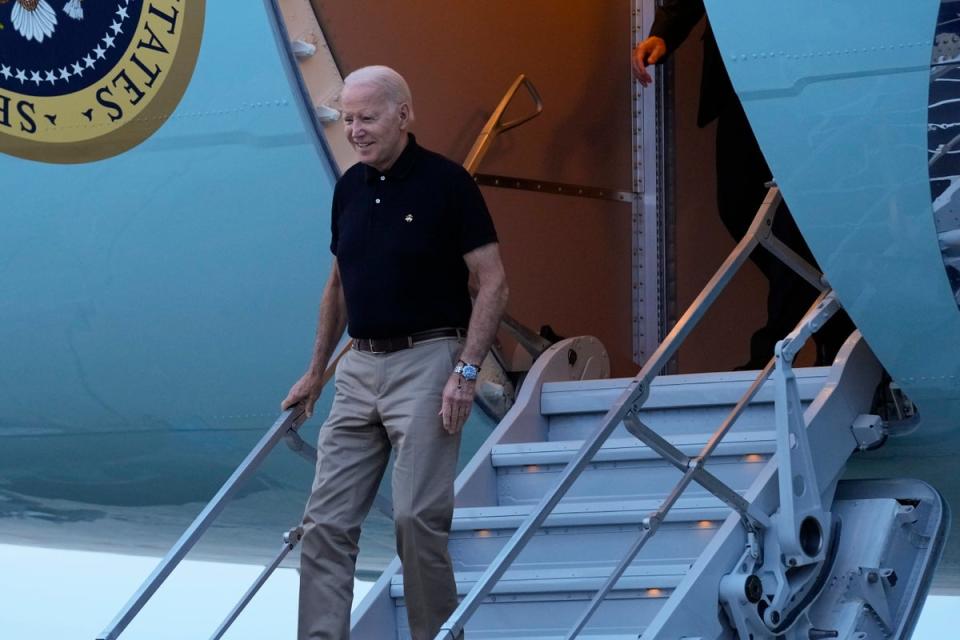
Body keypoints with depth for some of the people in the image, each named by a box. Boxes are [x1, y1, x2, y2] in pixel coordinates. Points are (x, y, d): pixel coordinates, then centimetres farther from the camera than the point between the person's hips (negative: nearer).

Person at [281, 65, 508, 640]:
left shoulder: (446, 183, -9)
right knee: (327, 520, 1)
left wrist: (466, 371, -18)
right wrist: (316, 371, 22)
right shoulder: (350, 188, 11)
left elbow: (494, 284, -10)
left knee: (419, 515, -10)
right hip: (360, 366, 7)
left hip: (426, 361, -7)